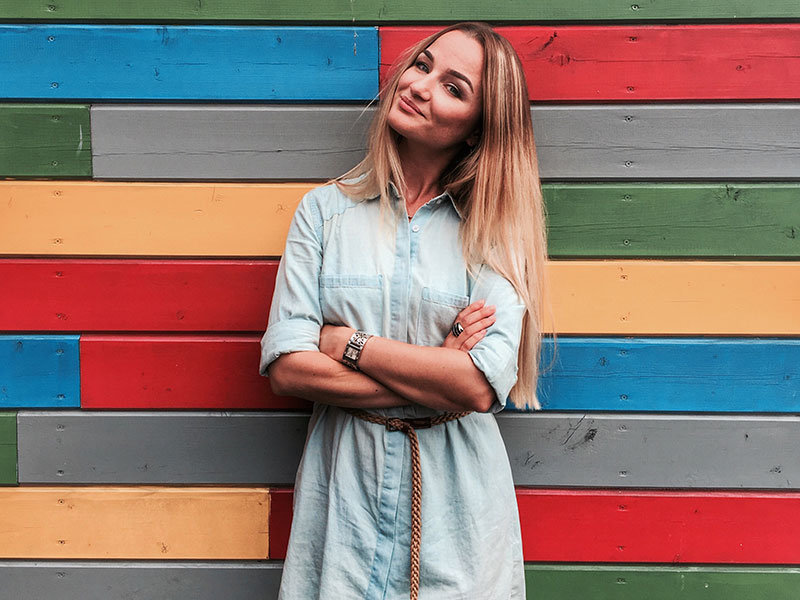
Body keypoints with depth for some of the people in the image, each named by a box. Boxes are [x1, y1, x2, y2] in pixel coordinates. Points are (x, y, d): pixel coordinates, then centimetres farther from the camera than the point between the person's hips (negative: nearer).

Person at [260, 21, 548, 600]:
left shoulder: (492, 227, -3)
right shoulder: (326, 210, 0)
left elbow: (484, 386, -16)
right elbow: (287, 367, -10)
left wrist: (346, 342, -13)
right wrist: (436, 380, -13)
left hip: (456, 498, 0)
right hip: (345, 491, 1)